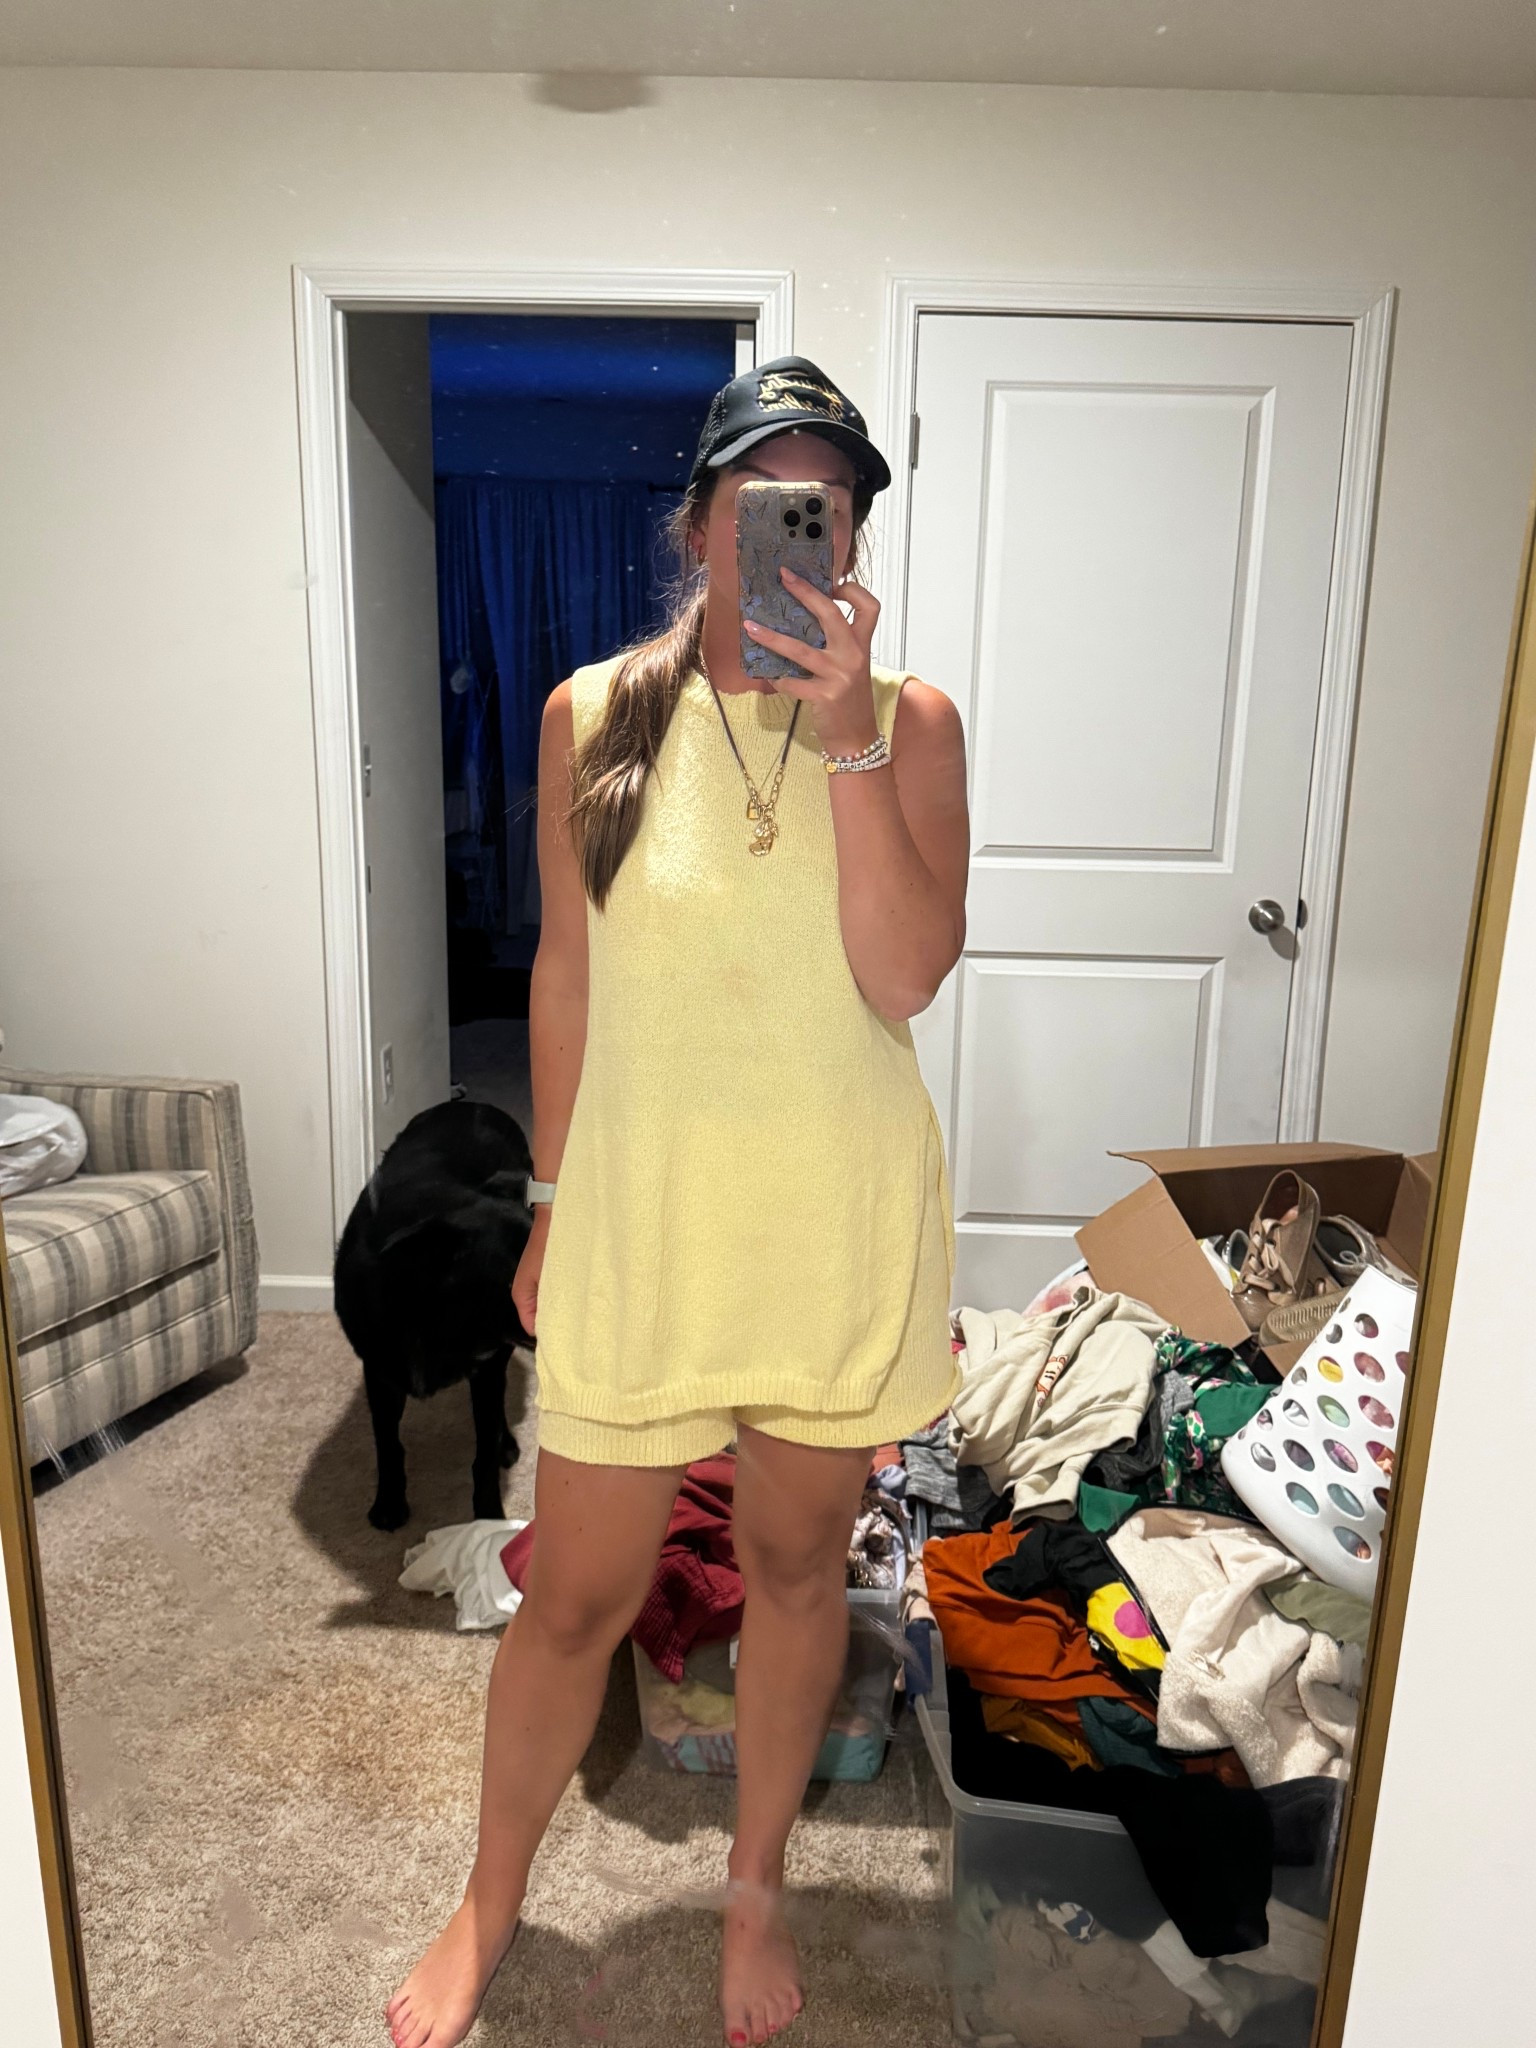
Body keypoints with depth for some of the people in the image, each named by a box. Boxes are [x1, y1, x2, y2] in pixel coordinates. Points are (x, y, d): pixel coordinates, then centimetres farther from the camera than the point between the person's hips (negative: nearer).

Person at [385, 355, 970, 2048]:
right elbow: (566, 973, 4)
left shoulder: (911, 722, -3)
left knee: (796, 1566, 18)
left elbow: (905, 977, -14)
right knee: (578, 1592, 12)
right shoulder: (596, 717, -1)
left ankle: (755, 1885, 45)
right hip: (643, 1211, 0)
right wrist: (552, 1203, 8)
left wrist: (845, 734, -21)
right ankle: (491, 1903, 42)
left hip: (842, 1219, 1)